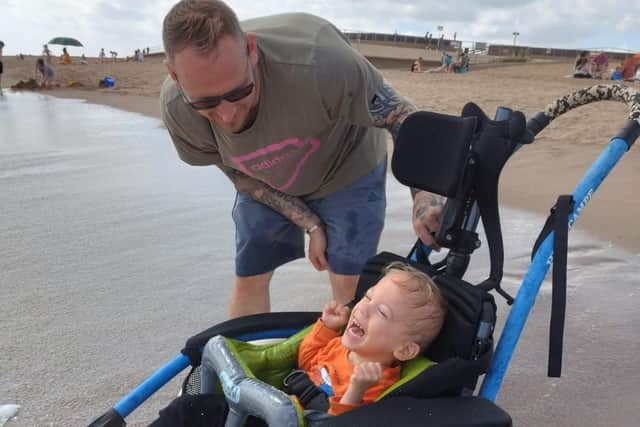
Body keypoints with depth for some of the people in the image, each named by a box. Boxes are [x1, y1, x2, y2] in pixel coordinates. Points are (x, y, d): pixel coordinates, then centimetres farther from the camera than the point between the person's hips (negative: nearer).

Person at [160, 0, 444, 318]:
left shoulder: (312, 61, -41)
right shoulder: (175, 109, -26)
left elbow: (400, 113, -28)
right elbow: (240, 174, -12)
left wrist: (425, 195, -40)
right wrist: (310, 224, -15)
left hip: (347, 168, -2)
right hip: (267, 183, 3)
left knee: (349, 284, -3)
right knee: (248, 280, 4)